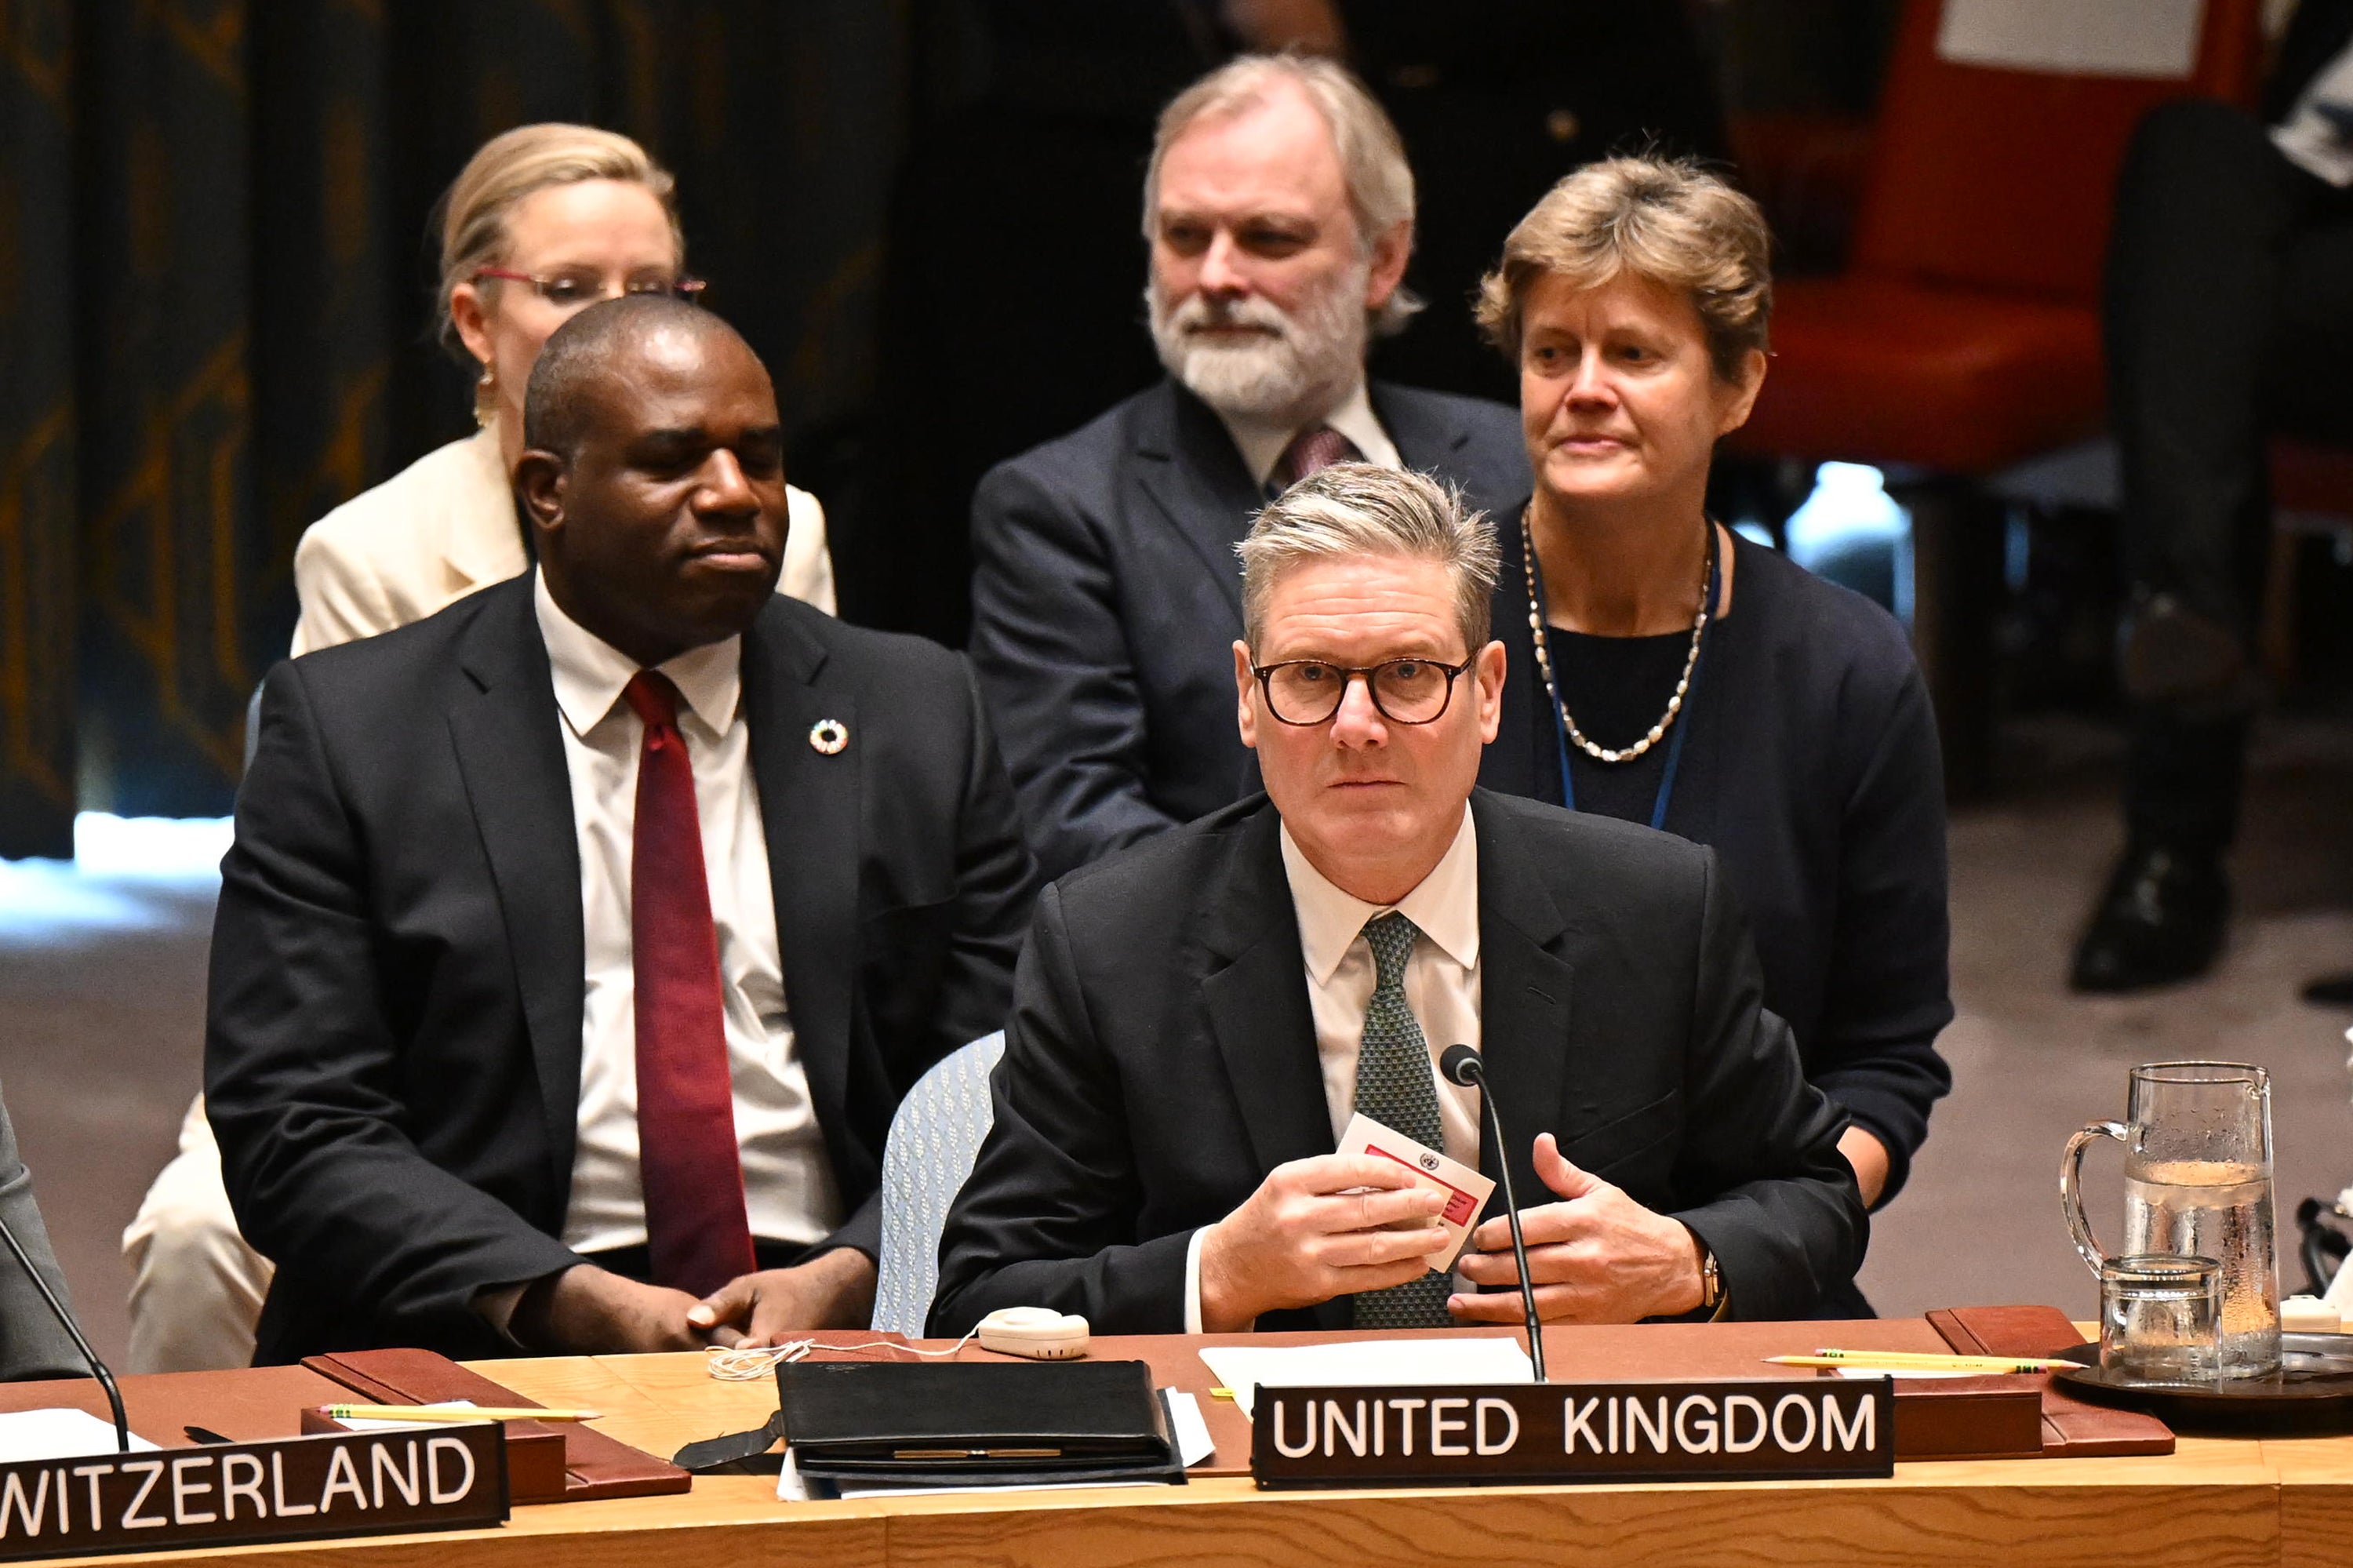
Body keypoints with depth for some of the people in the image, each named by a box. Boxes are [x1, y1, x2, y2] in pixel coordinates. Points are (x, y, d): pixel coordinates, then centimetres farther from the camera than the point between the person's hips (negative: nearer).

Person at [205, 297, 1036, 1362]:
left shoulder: (921, 718, 15)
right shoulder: (347, 728, 6)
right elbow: (295, 1129, -1)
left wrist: (845, 1280, -9)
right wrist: (572, 1303, -15)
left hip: (839, 1325, 1)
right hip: (482, 1361, 0)